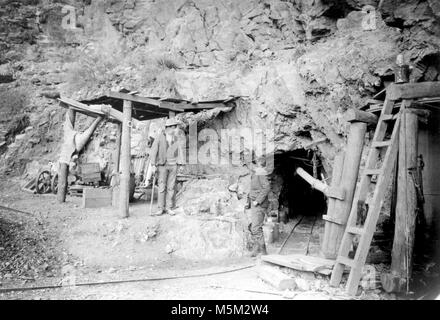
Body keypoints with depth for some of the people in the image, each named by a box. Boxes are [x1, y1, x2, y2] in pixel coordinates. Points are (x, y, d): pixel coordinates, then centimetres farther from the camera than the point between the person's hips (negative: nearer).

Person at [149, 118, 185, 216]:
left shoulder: (177, 139, 5)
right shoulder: (160, 137, -4)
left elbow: (180, 151, 3)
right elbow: (154, 151, -6)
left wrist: (180, 165, -7)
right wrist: (153, 165, -12)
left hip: (173, 165, 3)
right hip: (162, 165, -3)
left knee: (171, 187, 3)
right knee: (162, 187, -3)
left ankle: (169, 208, 9)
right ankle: (160, 209, 3)